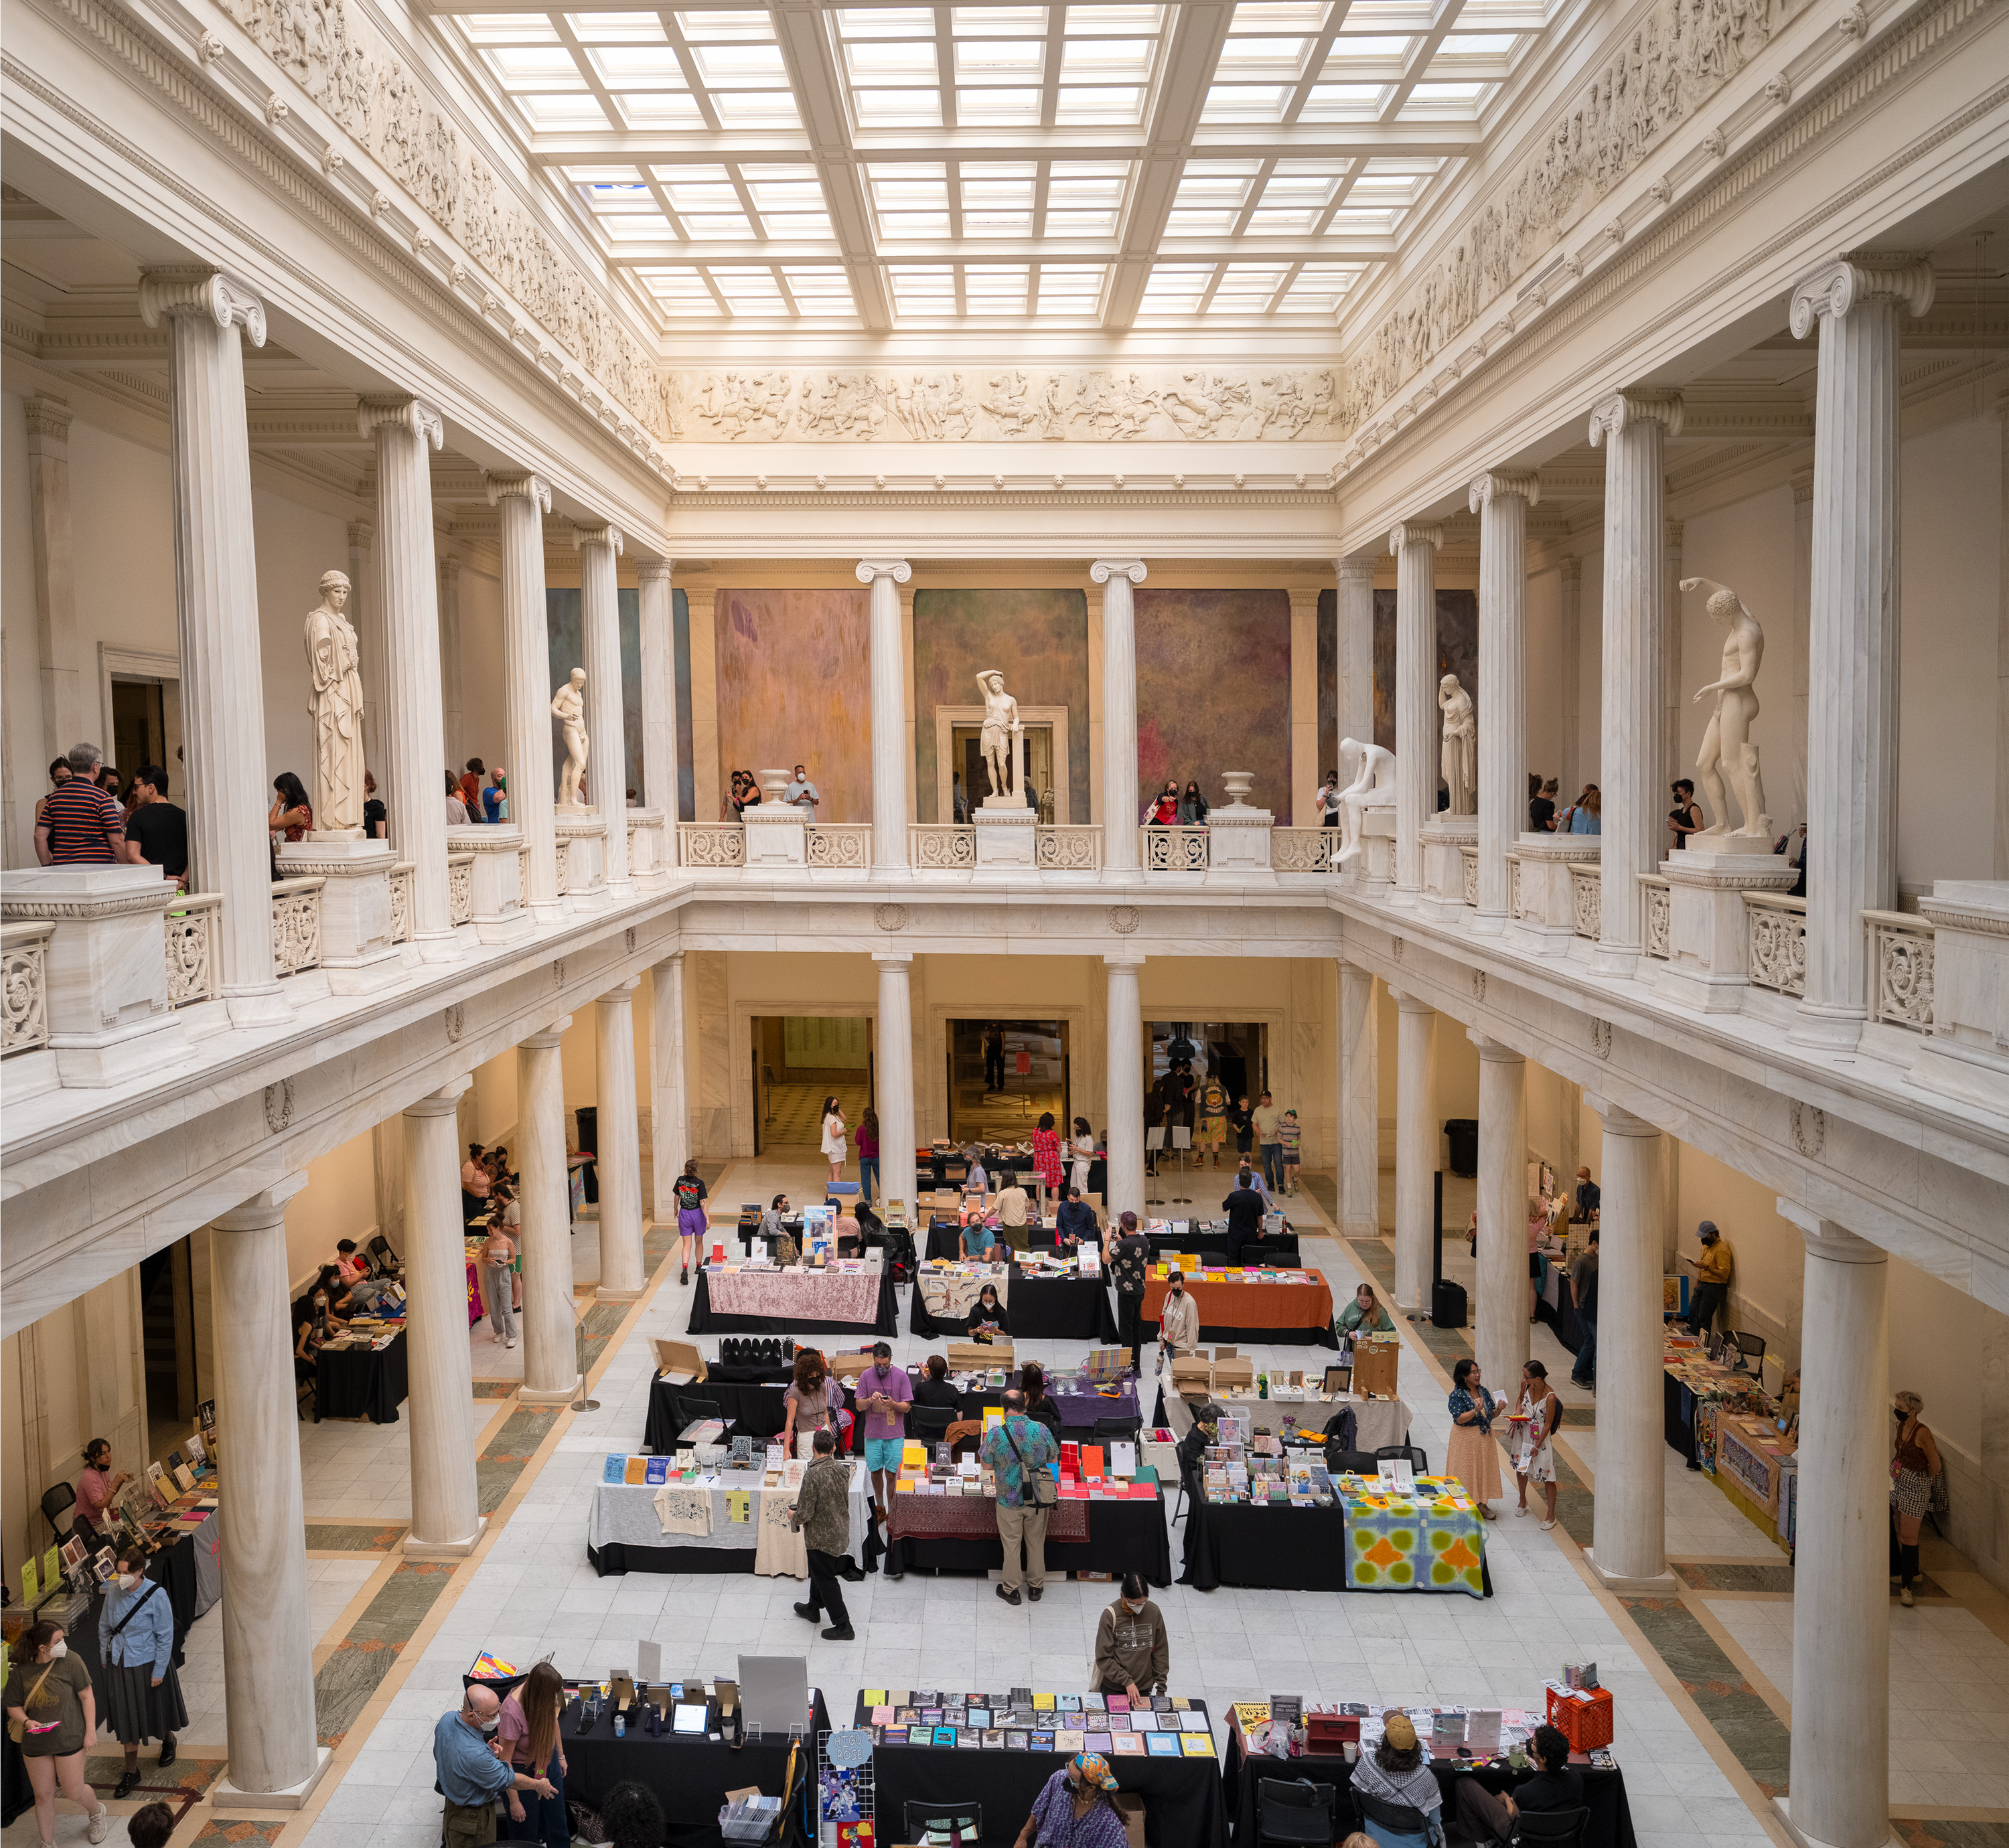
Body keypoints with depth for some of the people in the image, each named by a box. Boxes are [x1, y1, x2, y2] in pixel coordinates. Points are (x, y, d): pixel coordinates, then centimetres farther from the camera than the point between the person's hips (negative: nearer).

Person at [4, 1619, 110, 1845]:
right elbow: (13, 1706, 3)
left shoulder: (70, 1661, -11)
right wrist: (27, 1722, -18)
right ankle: (48, 1843, 29)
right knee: (43, 1796, 9)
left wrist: (91, 1731, -7)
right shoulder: (21, 1671, -8)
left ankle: (97, 1813, 35)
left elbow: (87, 1696, -5)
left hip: (69, 1739, -2)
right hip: (36, 1743, 2)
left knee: (74, 1792, 3)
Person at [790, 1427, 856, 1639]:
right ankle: (813, 1608, 47)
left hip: (821, 1537, -7)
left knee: (825, 1578, 7)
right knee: (819, 1571, 27)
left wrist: (795, 1516, -3)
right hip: (840, 1531, 7)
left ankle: (843, 1626, 13)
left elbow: (805, 1514, -27)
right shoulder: (842, 1470, -8)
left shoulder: (813, 1476, -29)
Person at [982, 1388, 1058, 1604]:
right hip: (1037, 1498, 2)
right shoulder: (1042, 1430, -14)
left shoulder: (995, 1434, -19)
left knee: (1011, 1545, 15)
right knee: (1036, 1543, 20)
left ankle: (1011, 1589, 28)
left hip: (1009, 1499, -2)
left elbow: (987, 1466, -6)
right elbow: (1054, 1459, 2)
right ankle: (1036, 1586, 34)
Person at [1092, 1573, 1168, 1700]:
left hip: (1144, 1687, 2)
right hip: (1113, 1688, -2)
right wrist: (1126, 1681, -20)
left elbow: (1161, 1651, 1)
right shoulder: (1111, 1615, -17)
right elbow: (1103, 1658, -14)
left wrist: (1161, 1688, 1)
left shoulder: (1154, 1612, -9)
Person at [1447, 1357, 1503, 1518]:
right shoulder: (1457, 1395, -16)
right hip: (1466, 1438, -6)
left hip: (1484, 1437, 6)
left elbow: (1491, 1414, 10)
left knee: (1484, 1468, 12)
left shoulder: (1483, 1391, 4)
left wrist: (1498, 1409, -11)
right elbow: (1459, 1419, -22)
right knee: (1466, 1470, 0)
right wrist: (1476, 1411, -34)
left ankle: (1481, 1503, 23)